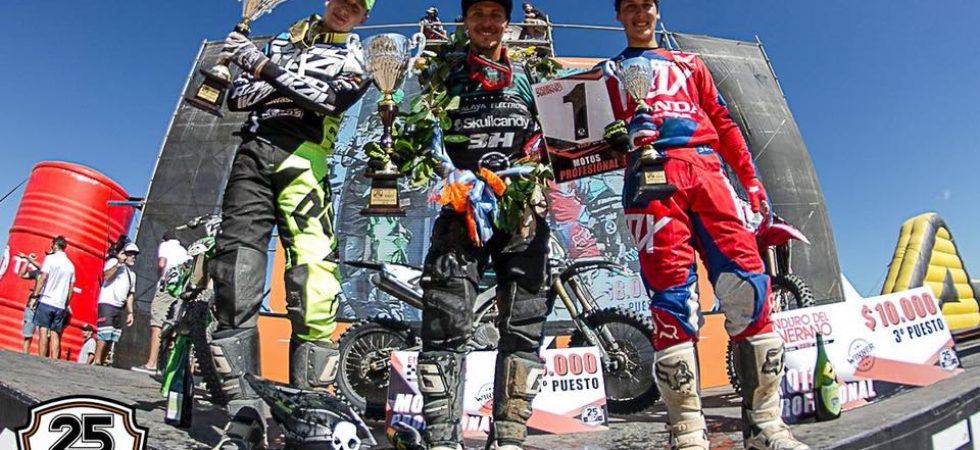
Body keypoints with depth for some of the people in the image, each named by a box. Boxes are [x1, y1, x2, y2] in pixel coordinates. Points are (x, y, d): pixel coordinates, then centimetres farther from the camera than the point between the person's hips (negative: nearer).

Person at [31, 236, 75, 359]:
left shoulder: (50, 258, -1)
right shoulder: (70, 265, 13)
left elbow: (43, 278, -10)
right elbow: (71, 287, 14)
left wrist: (35, 295, -7)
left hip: (46, 301, -4)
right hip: (60, 305, 4)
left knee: (43, 332, -5)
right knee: (55, 335, 4)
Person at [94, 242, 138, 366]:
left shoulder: (132, 273, 23)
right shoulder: (114, 262, 3)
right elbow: (107, 276, -18)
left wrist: (130, 312, 16)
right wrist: (119, 262, -22)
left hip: (120, 308, 7)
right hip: (107, 304, -7)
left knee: (112, 338, 4)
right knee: (104, 335, -14)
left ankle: (104, 361, 8)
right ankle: (97, 361, -12)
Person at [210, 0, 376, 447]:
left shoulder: (353, 60, 18)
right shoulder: (281, 39, 29)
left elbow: (331, 98, -4)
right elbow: (237, 97, 19)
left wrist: (262, 66, -8)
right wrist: (281, 85, -1)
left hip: (303, 156, -3)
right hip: (254, 148, 3)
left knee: (313, 281, -19)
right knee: (235, 274, -9)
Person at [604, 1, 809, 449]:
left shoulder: (689, 63, 33)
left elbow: (723, 123, 25)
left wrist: (751, 178, 15)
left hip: (705, 167, 3)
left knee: (749, 285, -12)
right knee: (672, 297, -14)